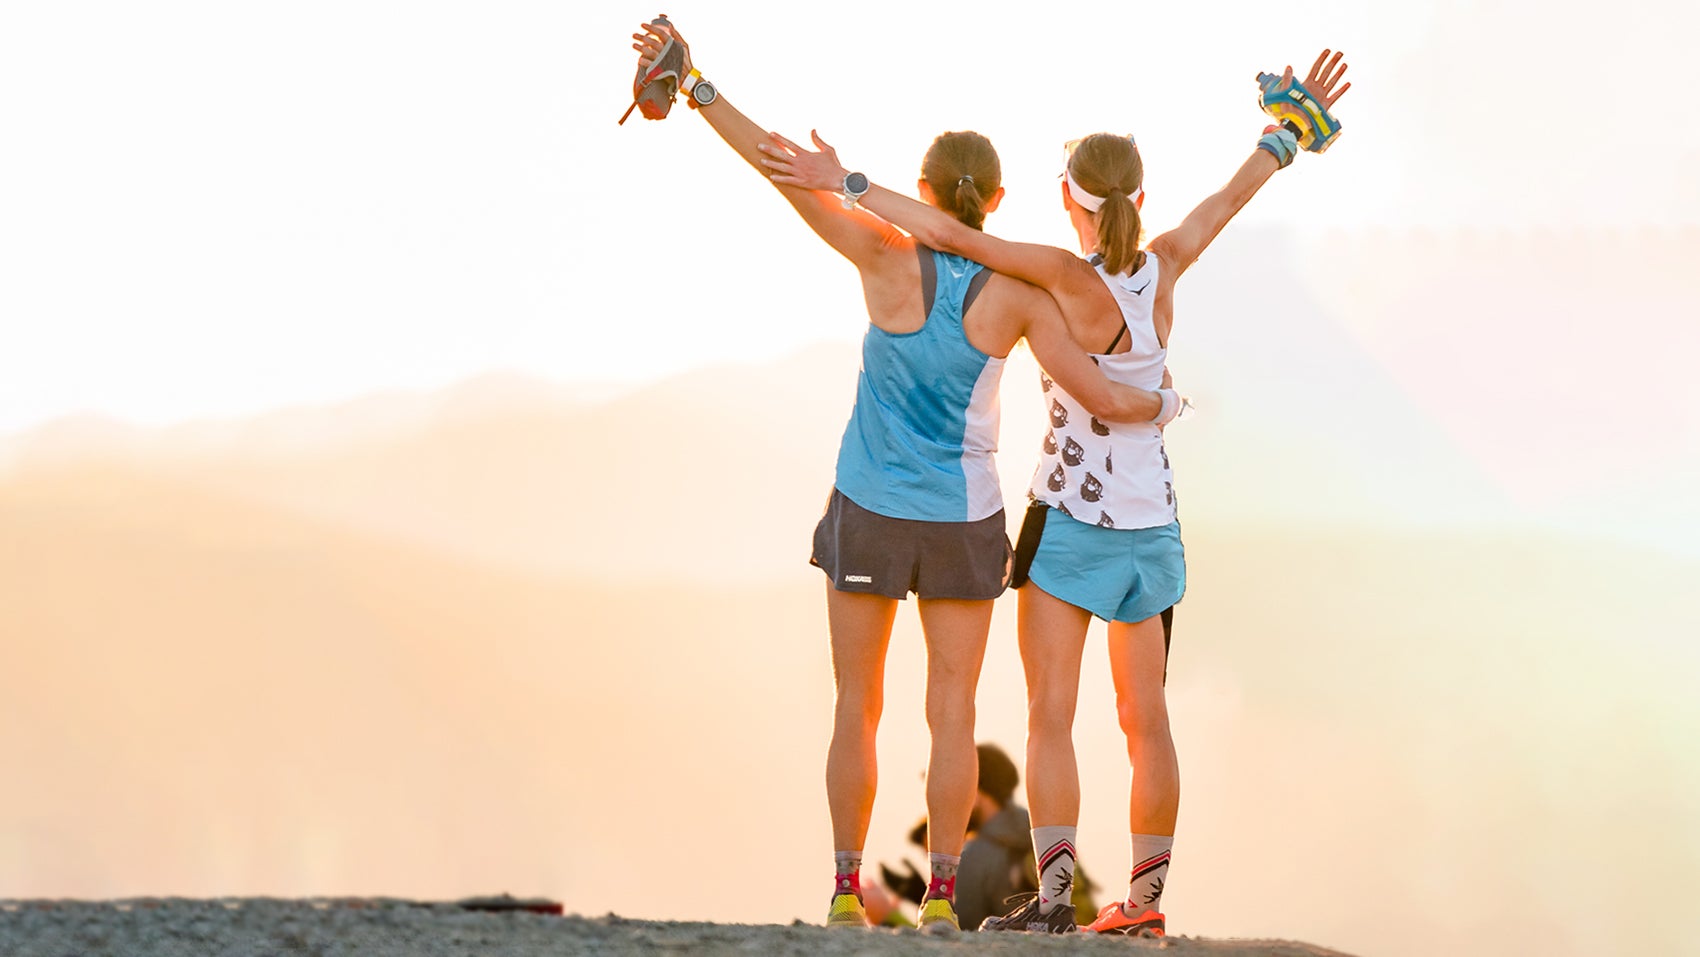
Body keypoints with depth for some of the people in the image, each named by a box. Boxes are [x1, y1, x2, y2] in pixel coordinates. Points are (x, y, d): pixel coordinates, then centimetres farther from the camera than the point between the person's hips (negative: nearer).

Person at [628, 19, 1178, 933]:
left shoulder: (891, 256, -16)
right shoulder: (1019, 293, -13)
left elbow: (786, 172, -23)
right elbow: (1099, 397, -11)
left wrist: (694, 85, -23)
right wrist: (1160, 403, 12)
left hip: (868, 514, 0)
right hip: (961, 522, 0)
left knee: (857, 706, 11)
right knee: (952, 713, 7)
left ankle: (847, 891, 9)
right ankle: (940, 897, 1)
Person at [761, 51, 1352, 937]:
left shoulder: (1070, 279, -19)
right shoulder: (1163, 266, -6)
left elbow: (951, 234, -25)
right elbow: (1237, 190, 10)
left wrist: (842, 183, -23)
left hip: (1068, 524, -5)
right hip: (1151, 524, 5)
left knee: (1050, 716, -5)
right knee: (1144, 720, 13)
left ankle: (1053, 893, -16)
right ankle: (1144, 897, 16)